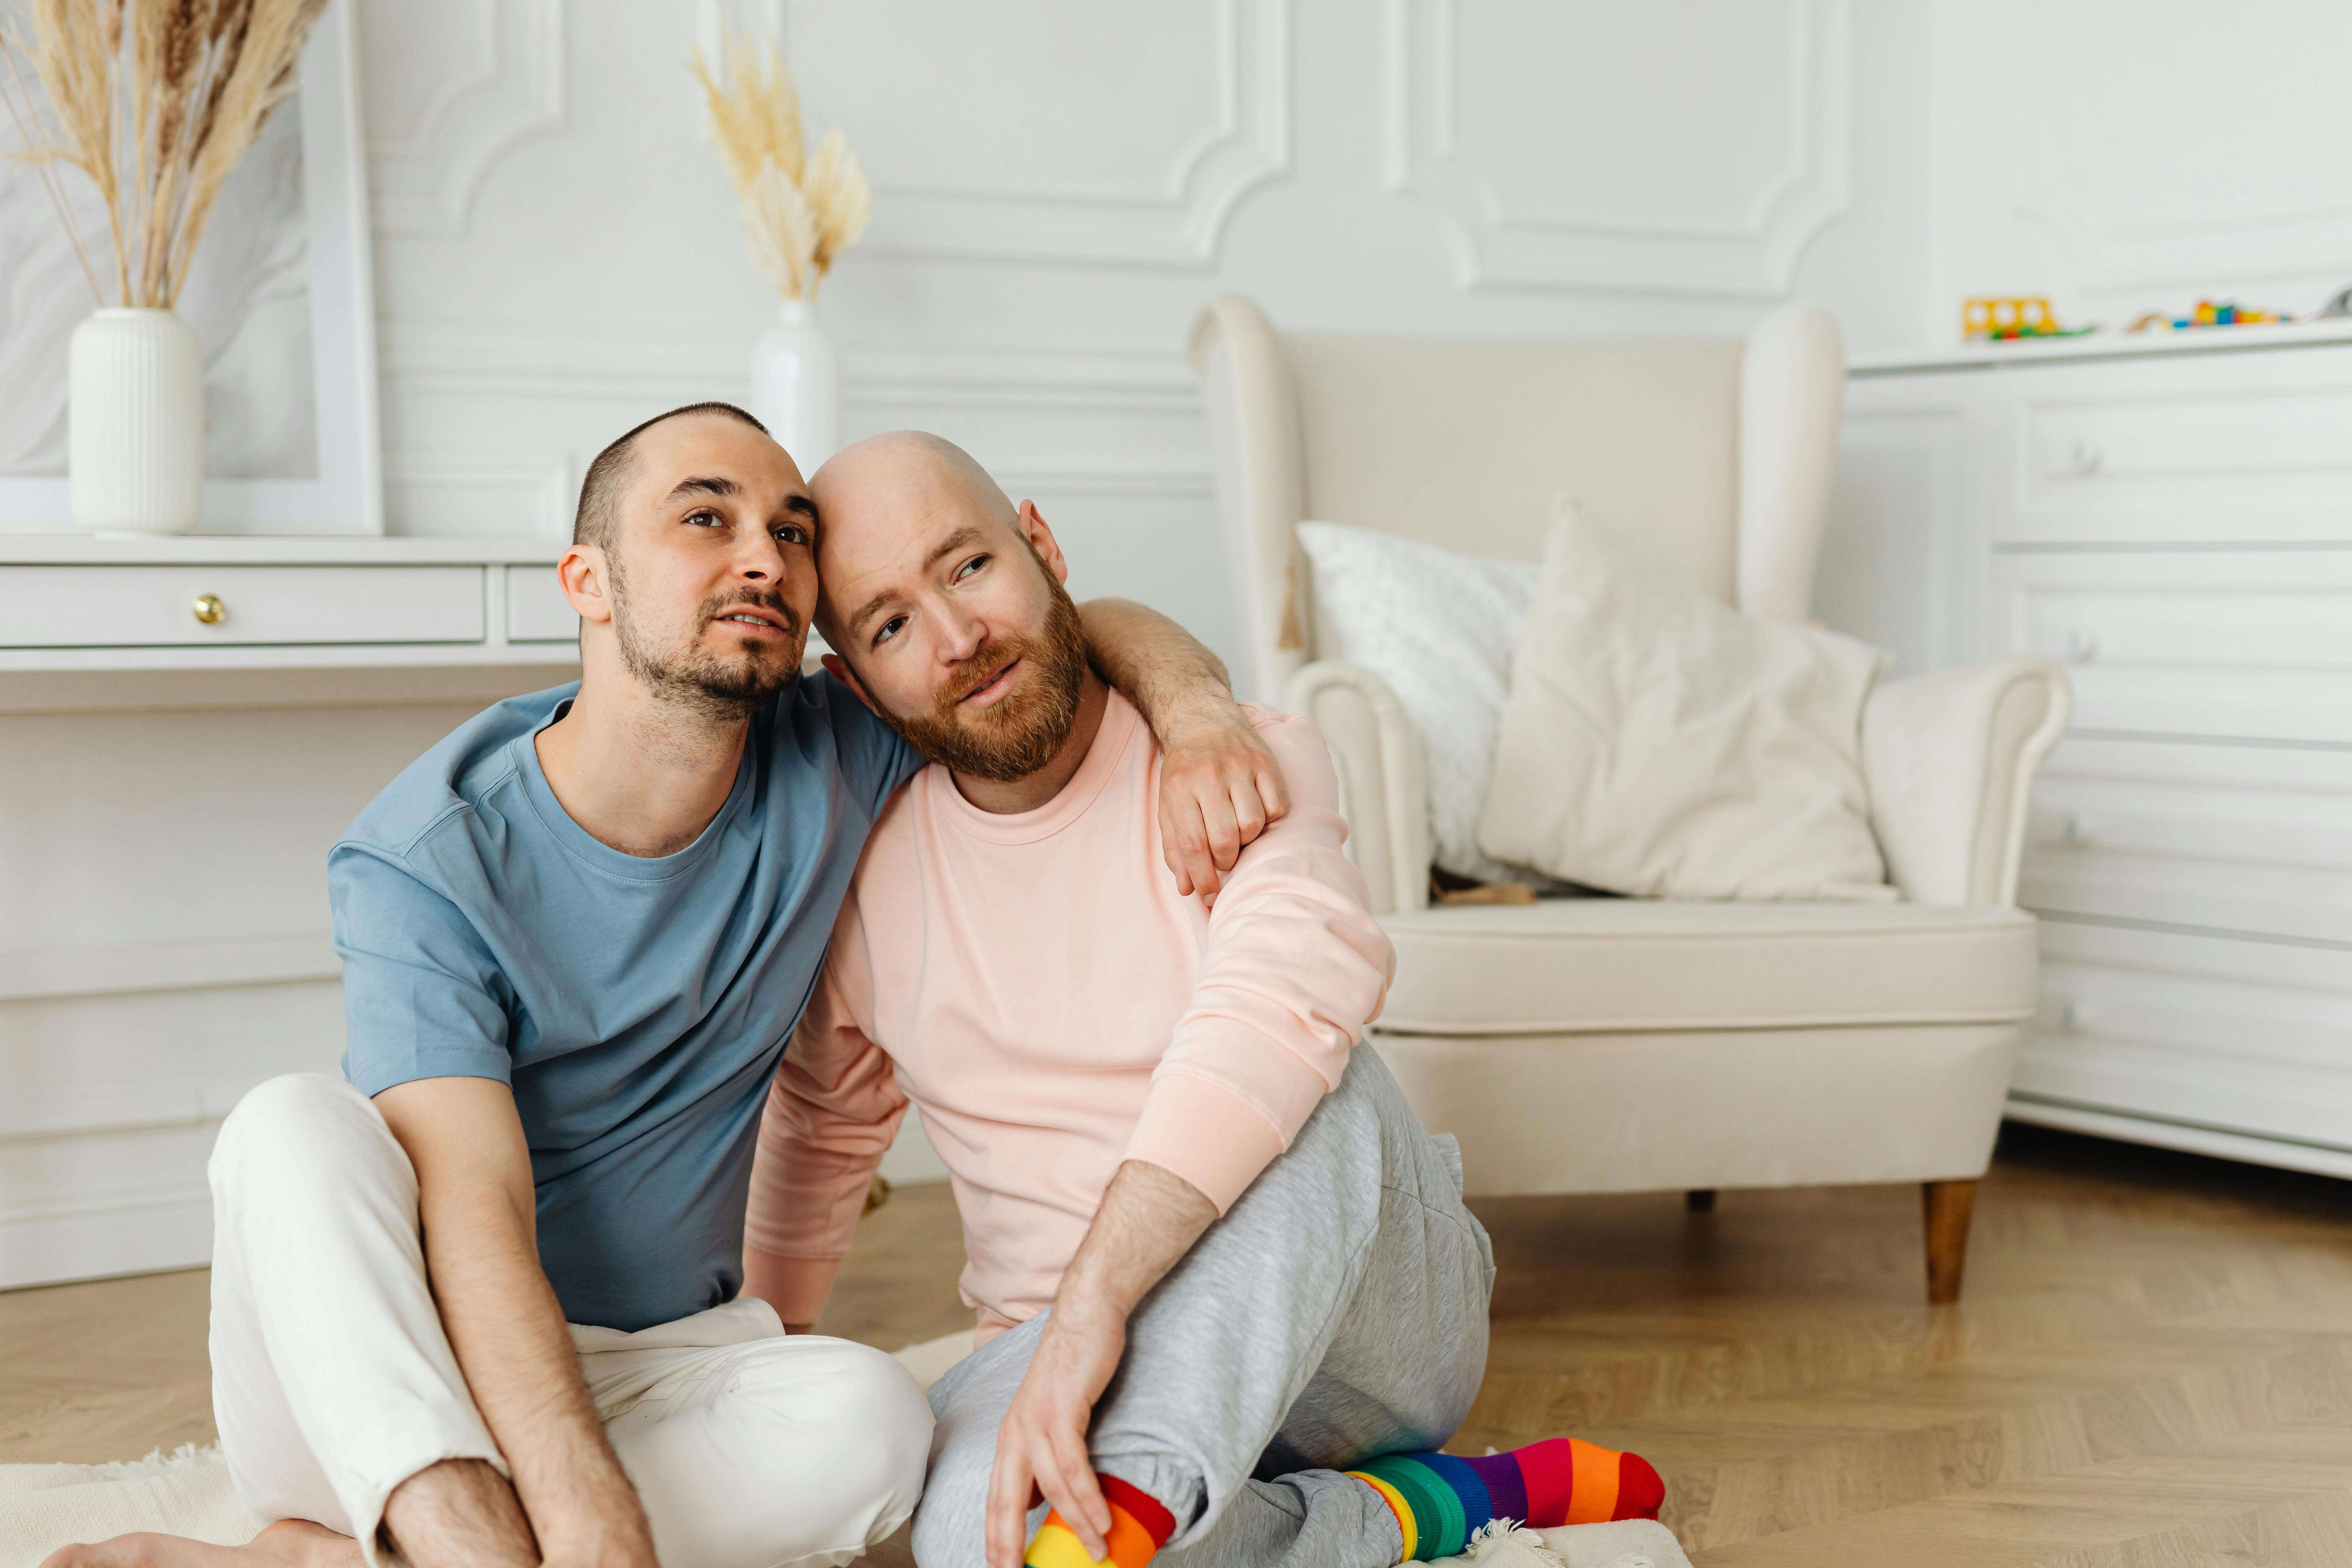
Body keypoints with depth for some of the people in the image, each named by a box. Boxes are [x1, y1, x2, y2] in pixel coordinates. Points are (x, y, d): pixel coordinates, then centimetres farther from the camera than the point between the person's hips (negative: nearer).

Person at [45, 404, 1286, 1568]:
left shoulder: (831, 769, -2)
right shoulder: (427, 862, -16)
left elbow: (1090, 630, 9)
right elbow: (473, 1207, -26)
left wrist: (1196, 708, -16)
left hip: (659, 1373, 3)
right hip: (383, 1372, -3)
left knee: (872, 1418, -29)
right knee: (295, 1123, -30)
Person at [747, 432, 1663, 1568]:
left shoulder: (1243, 771, -10)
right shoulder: (865, 865, 4)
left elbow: (1283, 1003, -33)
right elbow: (821, 1125, 24)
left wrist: (1091, 1305, -45)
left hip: (1365, 1318, -2)